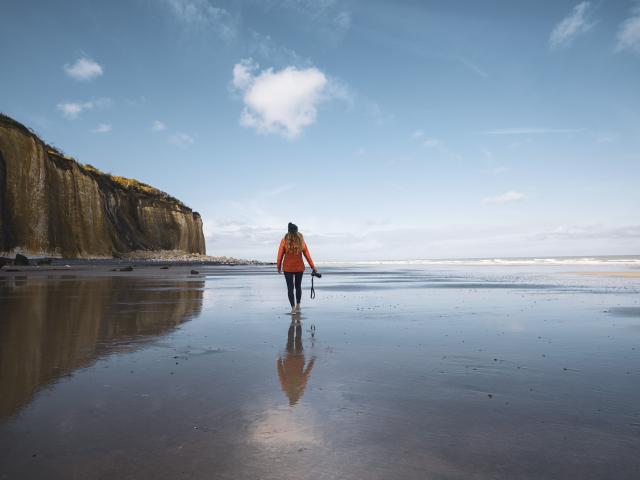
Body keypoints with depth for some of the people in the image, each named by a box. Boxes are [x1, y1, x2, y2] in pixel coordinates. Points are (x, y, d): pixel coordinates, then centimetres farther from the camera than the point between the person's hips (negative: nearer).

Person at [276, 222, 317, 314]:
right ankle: (298, 306, 23)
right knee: (298, 286, 18)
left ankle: (293, 308, 2)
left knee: (290, 287, 5)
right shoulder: (301, 241, -4)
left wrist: (279, 267, 4)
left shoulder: (284, 241, -9)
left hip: (288, 268, -2)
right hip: (299, 267, 2)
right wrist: (313, 267, 5)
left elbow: (280, 255, -8)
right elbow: (307, 255, -2)